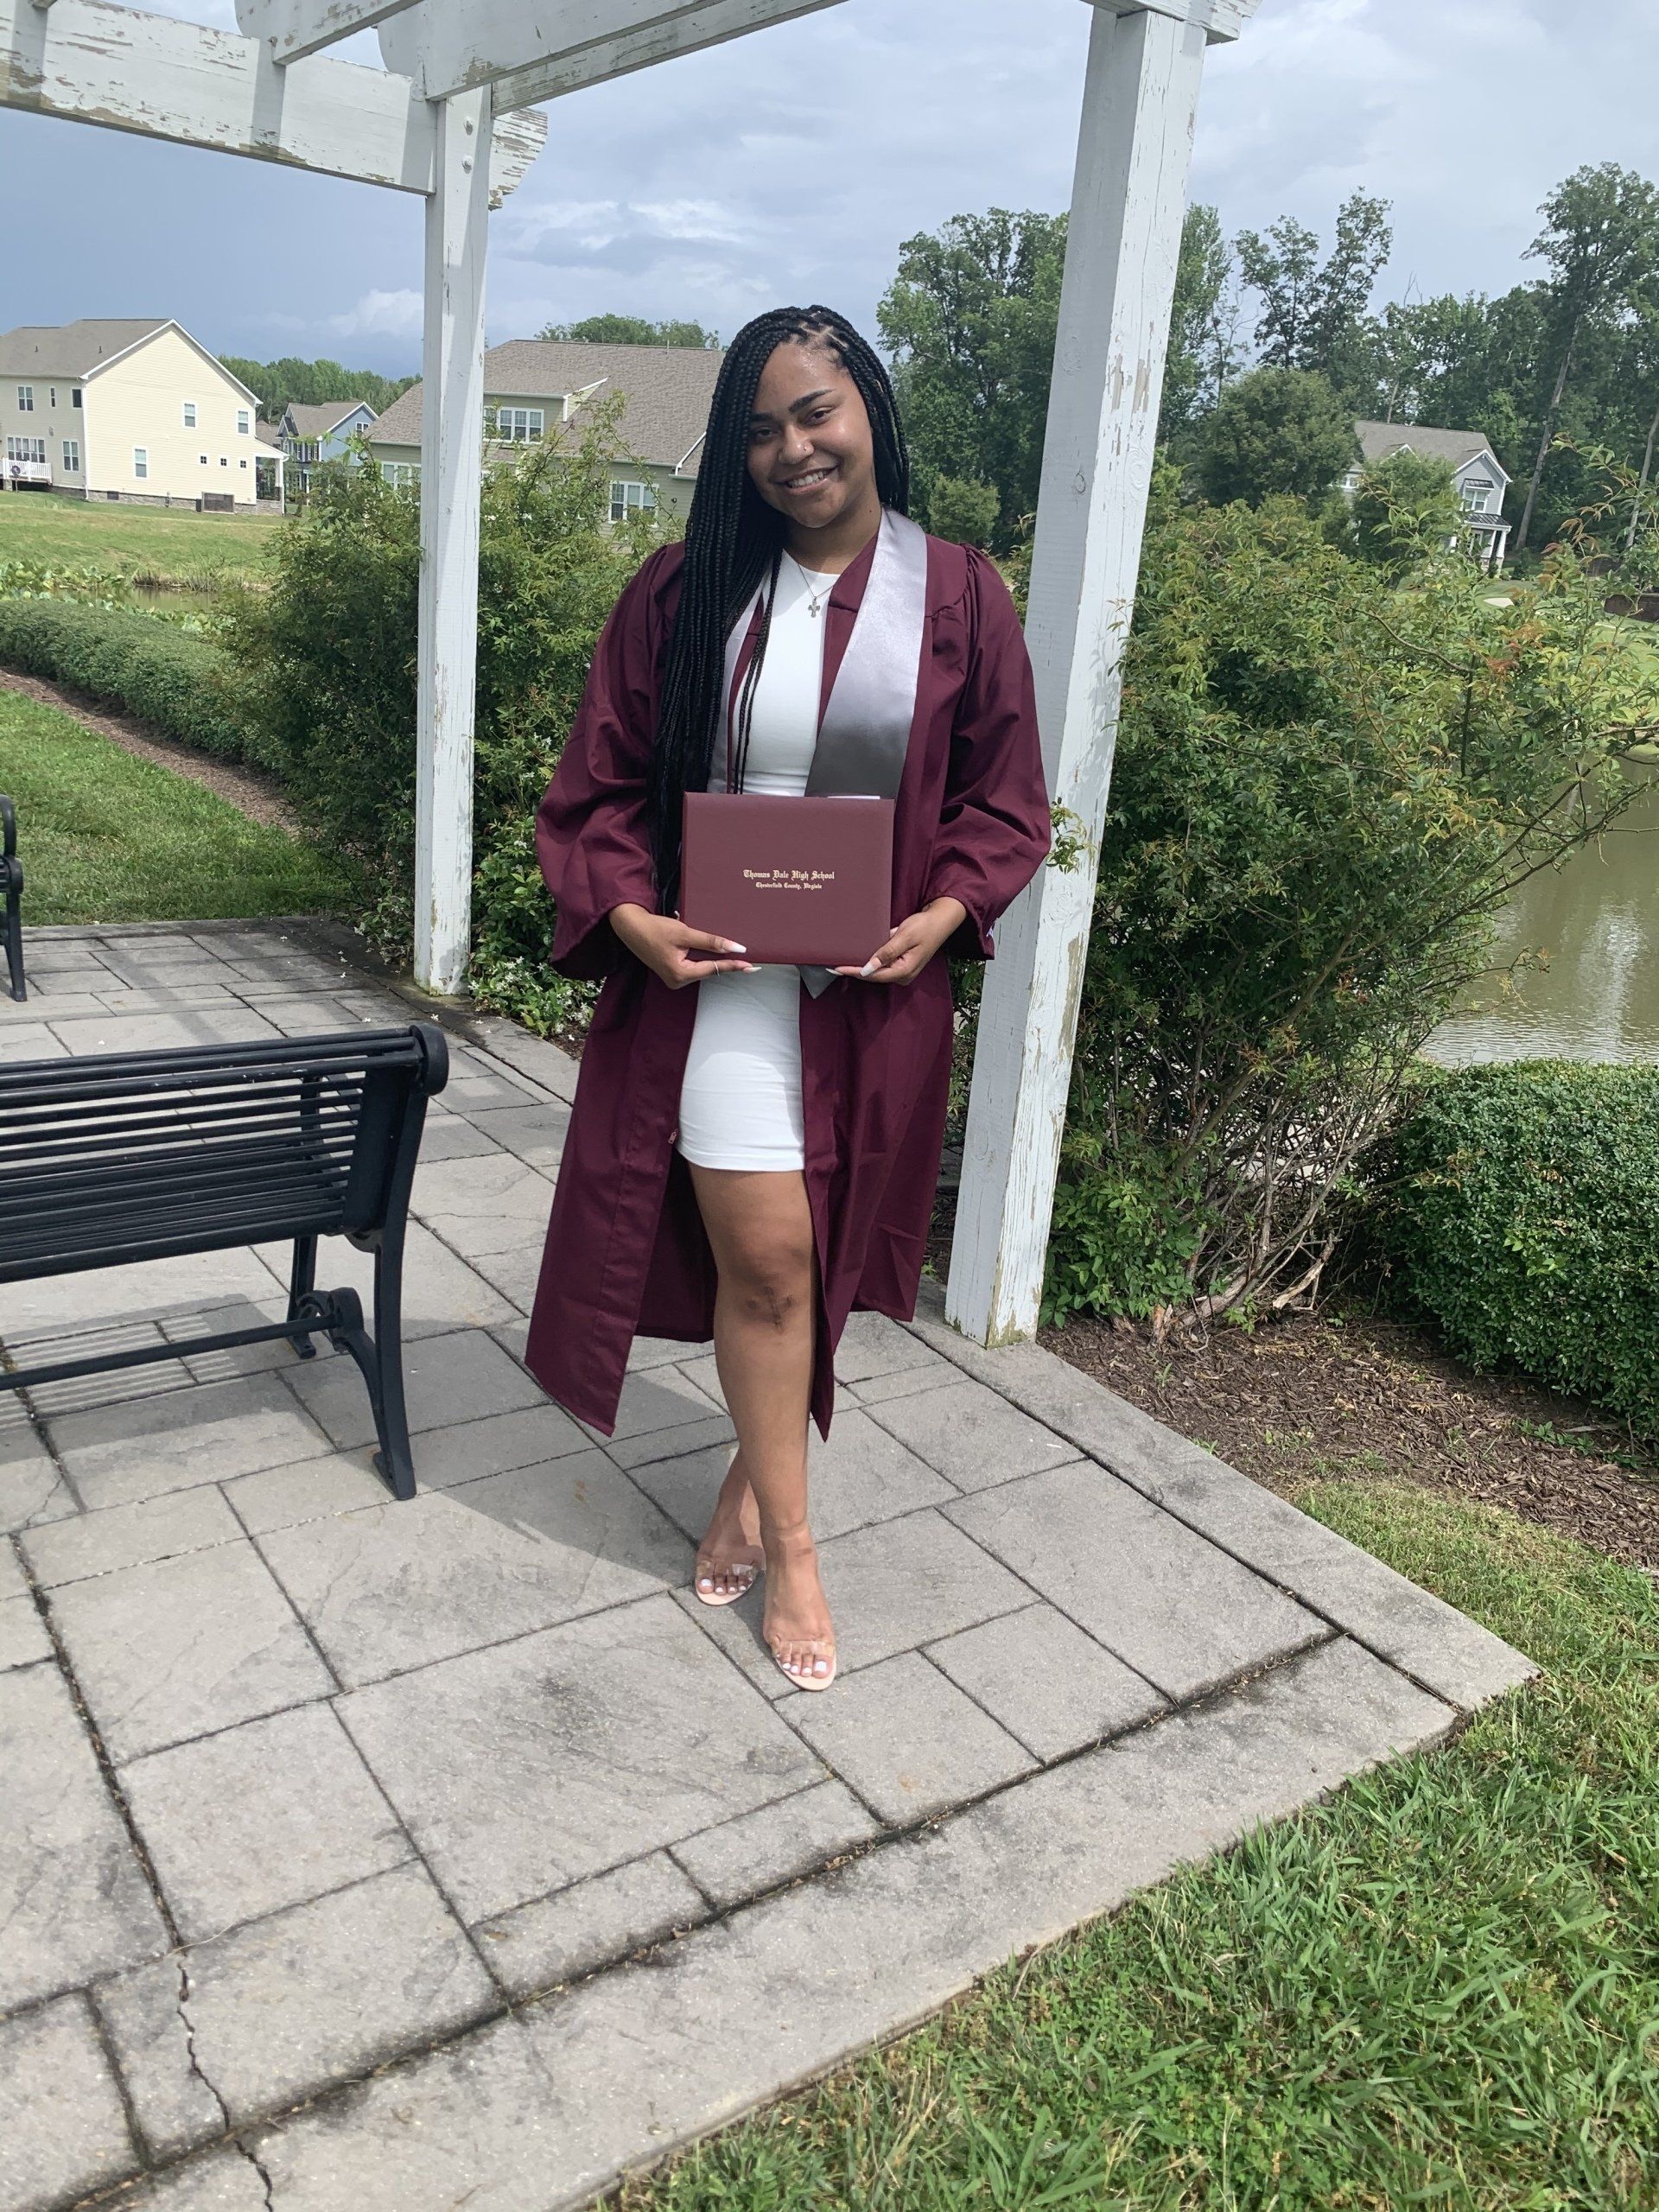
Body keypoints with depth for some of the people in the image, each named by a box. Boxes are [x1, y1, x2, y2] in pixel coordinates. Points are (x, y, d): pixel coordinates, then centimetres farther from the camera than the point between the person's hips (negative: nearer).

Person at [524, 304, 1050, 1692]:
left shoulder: (959, 598, 1)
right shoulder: (686, 591, 2)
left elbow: (1005, 797, 4)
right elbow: (601, 782, 3)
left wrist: (945, 914, -13)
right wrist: (627, 914, -14)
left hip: (875, 990, 1)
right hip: (714, 972, 0)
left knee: (814, 1255, 11)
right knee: (760, 1254, -2)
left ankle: (756, 1475, 37)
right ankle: (790, 1540, 17)